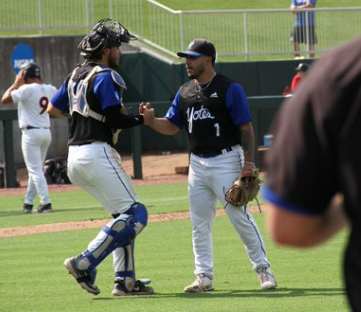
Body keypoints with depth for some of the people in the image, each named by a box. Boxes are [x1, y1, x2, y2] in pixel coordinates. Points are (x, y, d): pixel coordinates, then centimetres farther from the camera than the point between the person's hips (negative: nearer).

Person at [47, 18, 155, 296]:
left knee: (123, 216, 16)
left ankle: (125, 280, 9)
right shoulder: (105, 76, -11)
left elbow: (53, 108, 21)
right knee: (135, 214, -11)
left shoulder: (76, 75, 15)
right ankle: (85, 264, -19)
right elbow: (114, 119, -18)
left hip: (75, 158, 10)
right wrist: (142, 119, -3)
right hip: (97, 154, -10)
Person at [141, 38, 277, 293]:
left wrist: (249, 162, -18)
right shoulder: (185, 92, 12)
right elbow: (171, 127, 13)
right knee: (199, 223, 6)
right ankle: (204, 277, 12)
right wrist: (150, 119, -7)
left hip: (226, 161, -6)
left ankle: (263, 269, 3)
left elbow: (246, 127, -9)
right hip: (198, 164, 7)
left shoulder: (229, 89, -7)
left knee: (240, 217, -7)